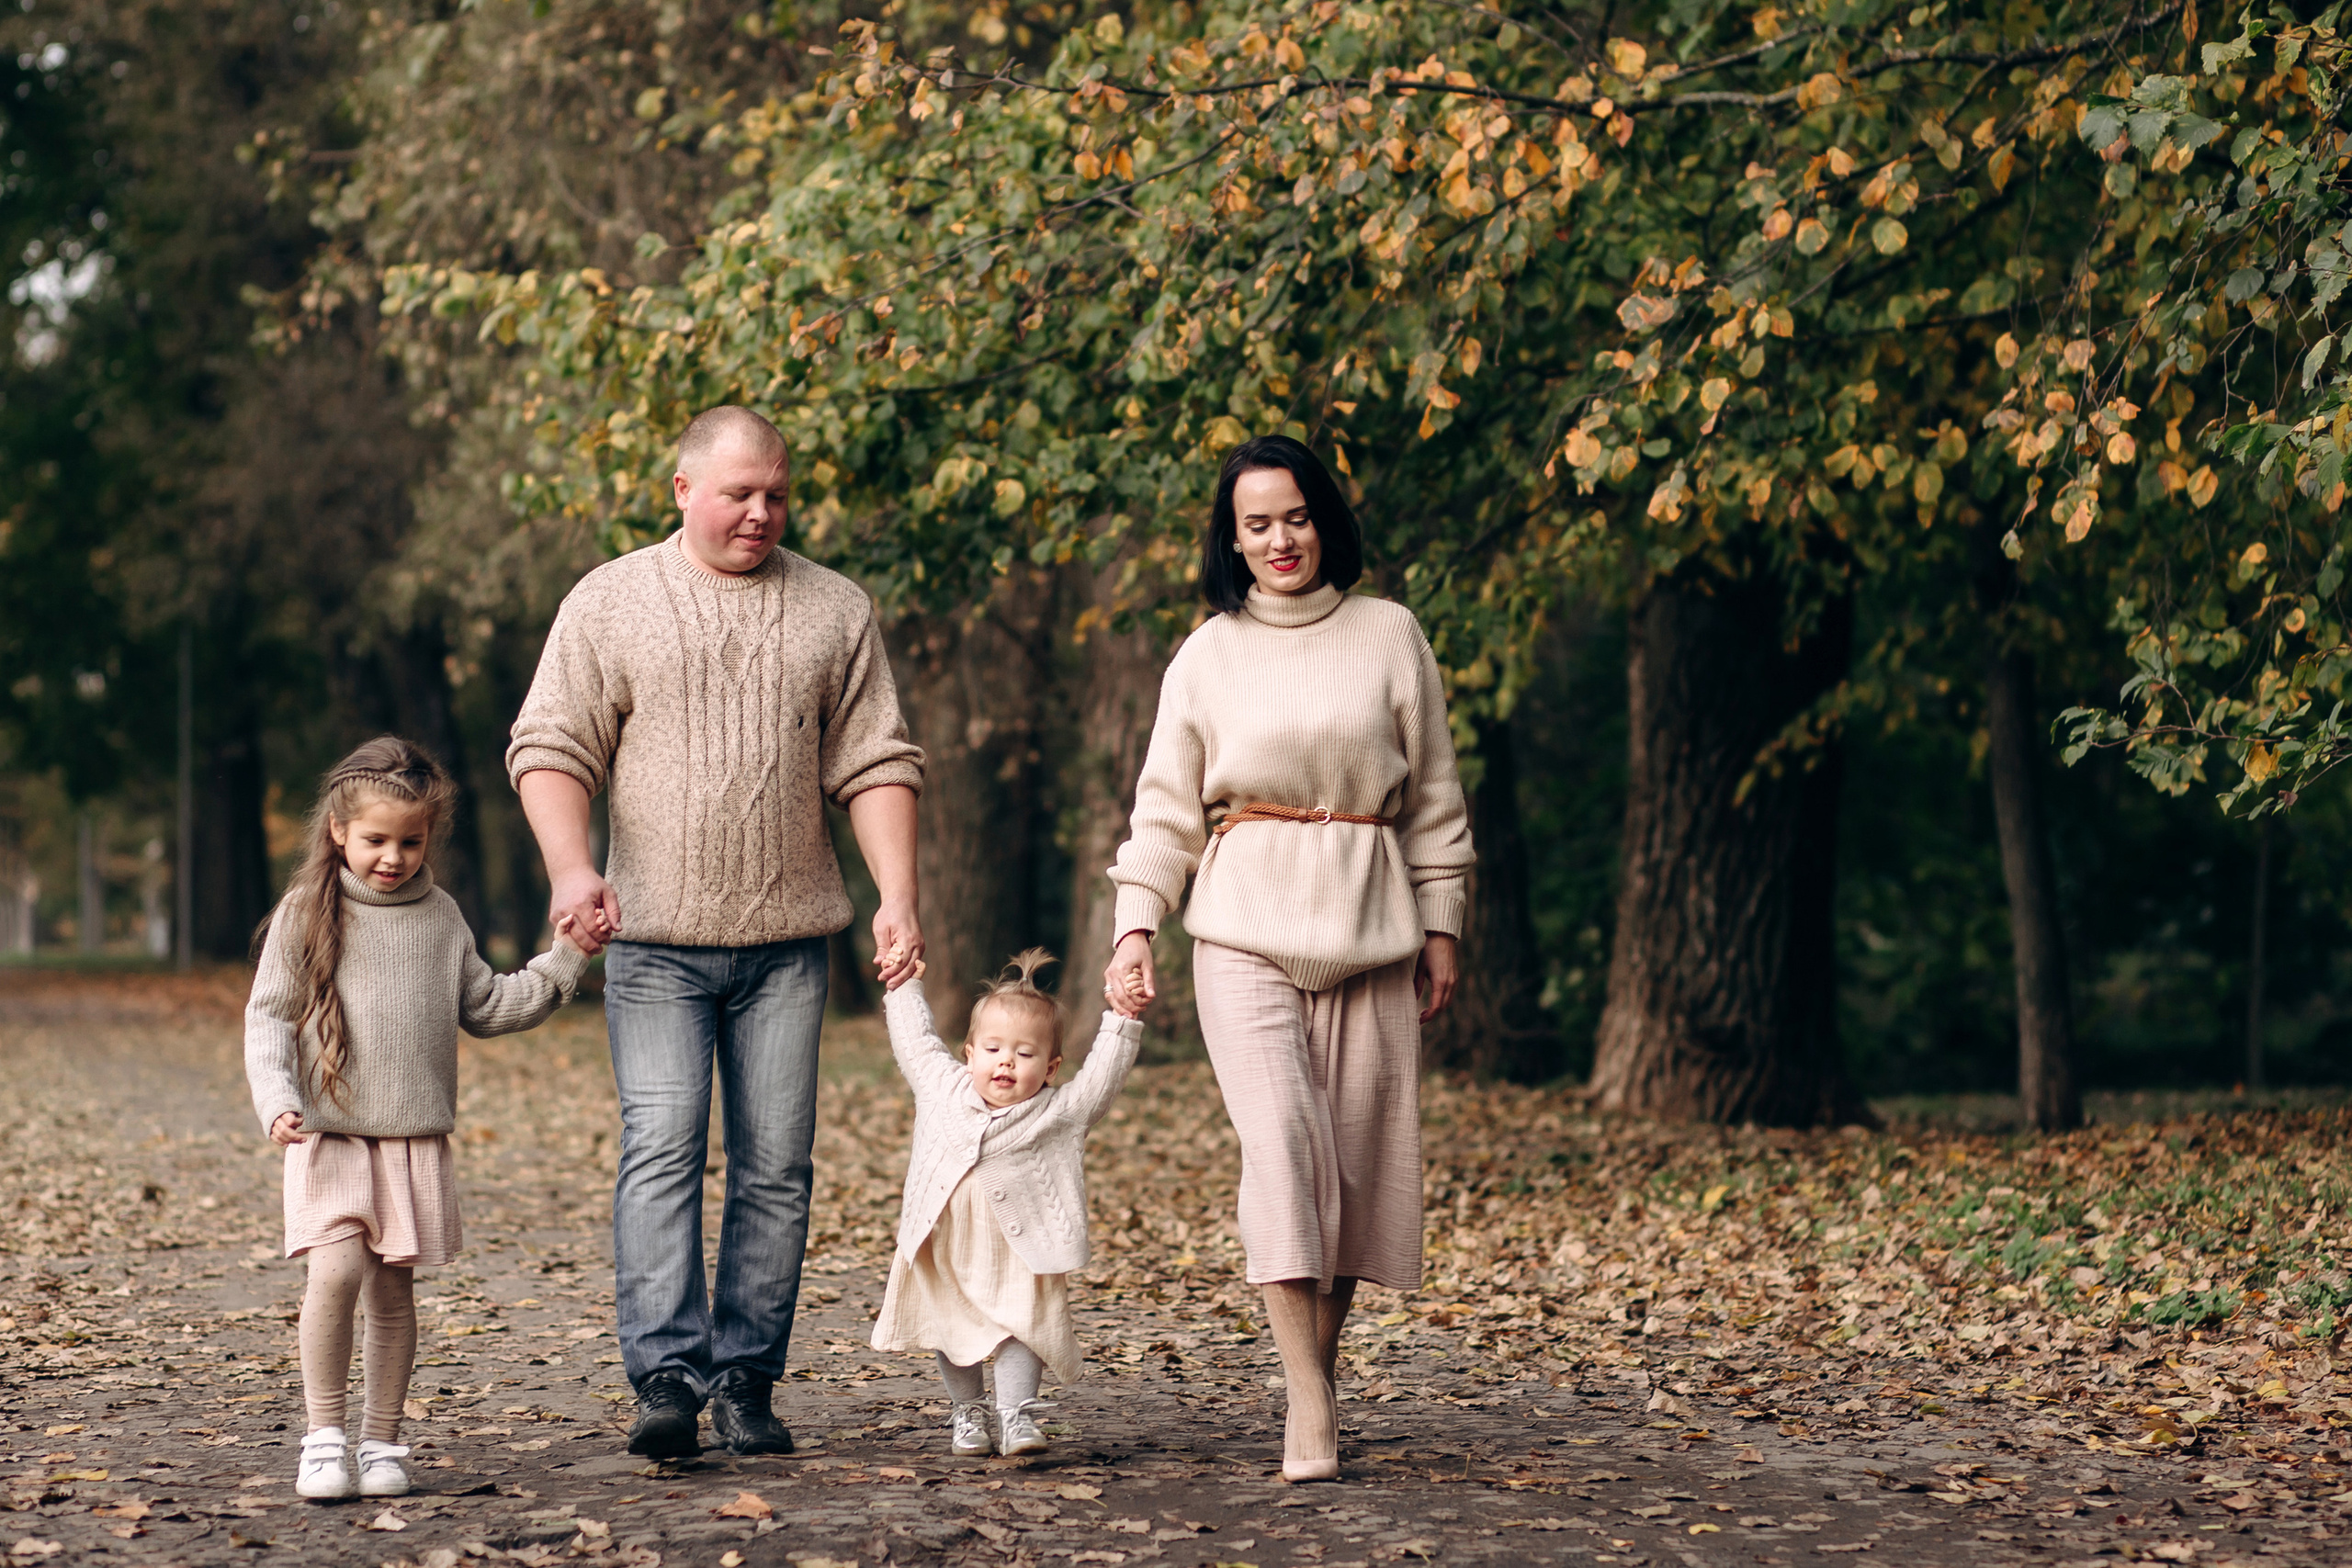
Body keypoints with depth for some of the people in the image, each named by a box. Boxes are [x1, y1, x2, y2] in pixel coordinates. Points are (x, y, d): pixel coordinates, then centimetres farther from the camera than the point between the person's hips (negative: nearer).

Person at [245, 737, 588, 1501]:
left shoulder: (440, 918, 11)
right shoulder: (305, 917, 0)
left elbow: (485, 1007, 19)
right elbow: (268, 1017, -1)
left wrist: (563, 960, 11)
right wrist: (277, 1101, -15)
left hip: (417, 1140, 3)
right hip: (331, 1133, -3)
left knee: (393, 1289, 4)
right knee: (336, 1271, -19)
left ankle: (382, 1441, 14)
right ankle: (324, 1438, -10)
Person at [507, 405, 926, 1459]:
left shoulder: (835, 611, 10)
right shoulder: (608, 604, 5)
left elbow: (874, 765, 8)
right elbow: (551, 748, 0)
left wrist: (899, 895, -5)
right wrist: (571, 866, -17)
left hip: (787, 938, 2)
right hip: (655, 936, -2)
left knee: (775, 1165, 2)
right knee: (661, 1149, -12)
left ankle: (746, 1383, 8)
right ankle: (665, 1380, -15)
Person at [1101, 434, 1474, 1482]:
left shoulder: (1389, 636, 8)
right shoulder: (1206, 656, 8)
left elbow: (1433, 796, 11)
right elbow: (1166, 805, 9)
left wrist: (1441, 925, 8)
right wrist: (1134, 929, -1)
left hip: (1370, 929, 1)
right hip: (1245, 932, -1)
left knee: (1357, 1154, 1)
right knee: (1278, 1142, -15)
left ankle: (1320, 1367, 17)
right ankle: (1310, 1407, -19)